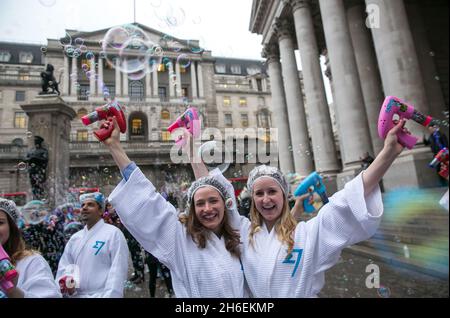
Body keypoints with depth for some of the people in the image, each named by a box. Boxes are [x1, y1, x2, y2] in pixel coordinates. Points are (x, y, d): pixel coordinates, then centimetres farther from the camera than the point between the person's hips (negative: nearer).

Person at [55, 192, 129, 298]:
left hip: (101, 295, -5)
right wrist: (63, 283, -8)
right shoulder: (74, 238, 7)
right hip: (76, 295, 6)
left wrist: (110, 295, -22)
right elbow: (64, 266, 10)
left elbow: (117, 272, -16)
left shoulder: (114, 233, -12)